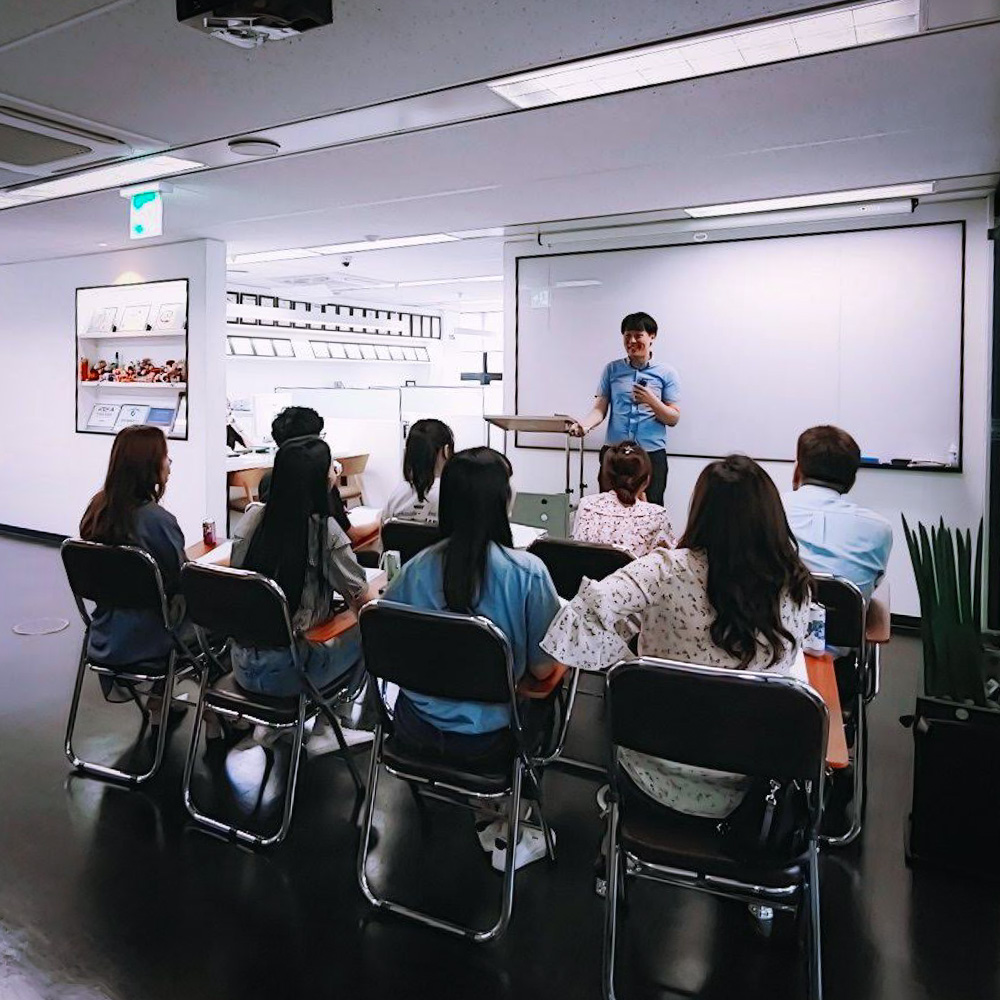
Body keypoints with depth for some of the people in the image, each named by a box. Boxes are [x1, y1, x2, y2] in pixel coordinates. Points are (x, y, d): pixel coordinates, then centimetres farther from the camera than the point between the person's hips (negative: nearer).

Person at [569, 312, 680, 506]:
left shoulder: (666, 373, 4)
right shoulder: (611, 370, 8)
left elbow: (673, 419, 2)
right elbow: (600, 409, 3)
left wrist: (651, 401, -15)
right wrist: (585, 424, -18)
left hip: (652, 454, -1)